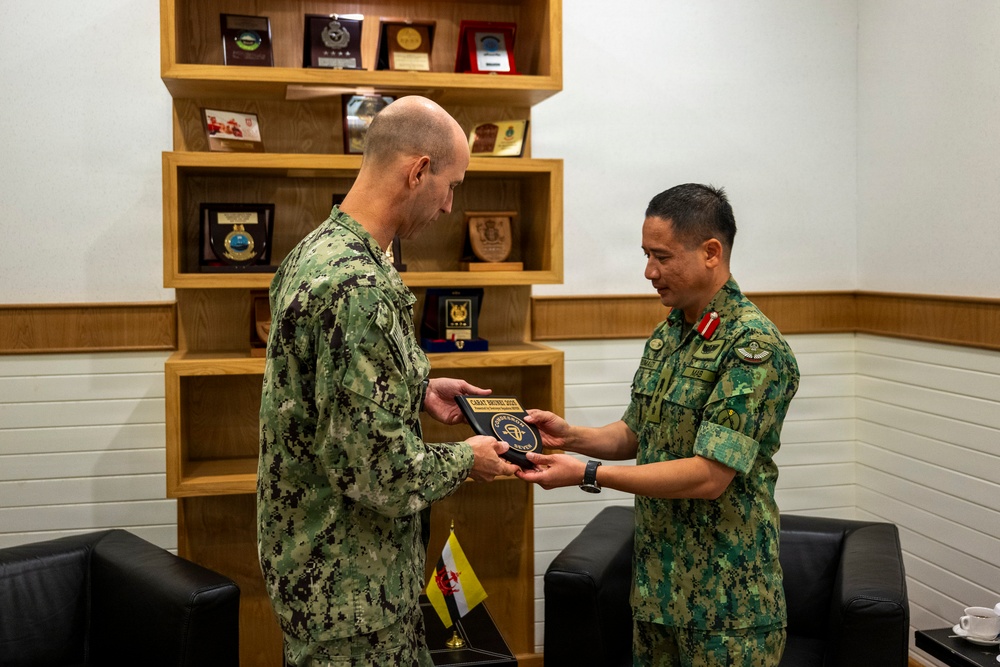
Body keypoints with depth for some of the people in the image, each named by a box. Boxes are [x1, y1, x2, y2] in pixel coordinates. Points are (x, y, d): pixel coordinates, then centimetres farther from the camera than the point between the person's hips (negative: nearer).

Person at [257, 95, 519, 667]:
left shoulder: (318, 249, 5)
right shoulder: (358, 288, -28)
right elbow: (380, 473, -27)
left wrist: (420, 392, 13)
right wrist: (465, 460, -10)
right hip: (348, 582, -9)